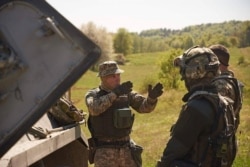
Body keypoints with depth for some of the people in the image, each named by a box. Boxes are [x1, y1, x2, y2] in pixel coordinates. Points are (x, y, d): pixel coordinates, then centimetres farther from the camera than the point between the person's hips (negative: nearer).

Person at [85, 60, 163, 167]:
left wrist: (152, 97, -27)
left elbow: (144, 106, -5)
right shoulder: (93, 94, -5)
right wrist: (115, 94, -34)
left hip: (126, 149, 4)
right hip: (104, 152, -3)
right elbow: (94, 108, -27)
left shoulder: (126, 93, 5)